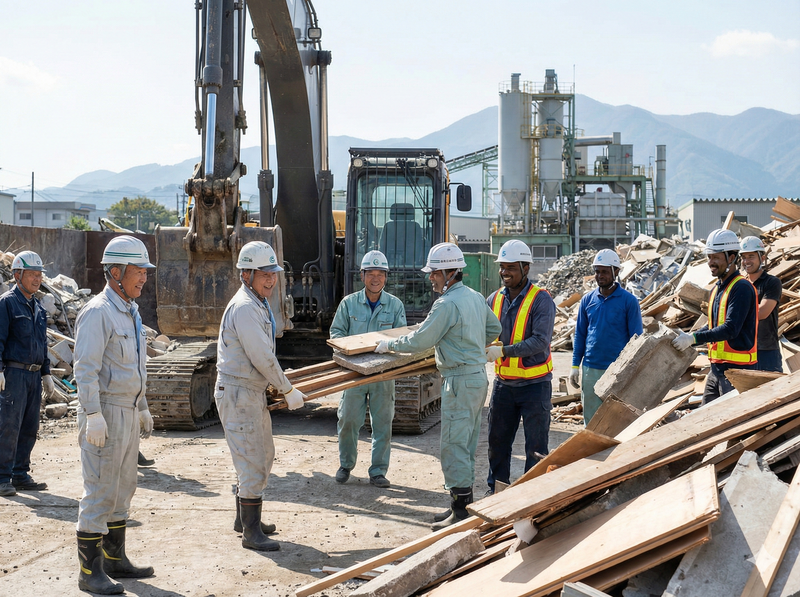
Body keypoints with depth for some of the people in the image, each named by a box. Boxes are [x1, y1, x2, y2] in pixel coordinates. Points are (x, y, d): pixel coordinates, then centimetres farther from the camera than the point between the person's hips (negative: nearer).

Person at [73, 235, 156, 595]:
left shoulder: (131, 312, 15)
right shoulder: (97, 312, -14)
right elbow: (85, 368, -19)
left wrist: (143, 409, 23)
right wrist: (93, 416, -24)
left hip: (128, 412, 9)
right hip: (104, 413, -9)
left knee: (122, 490, 15)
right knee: (100, 492, -6)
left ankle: (115, 559, 24)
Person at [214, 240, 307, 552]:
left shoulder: (260, 304, 14)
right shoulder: (244, 308, -19)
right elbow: (262, 358, -21)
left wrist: (278, 386, 27)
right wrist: (289, 391, -13)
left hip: (254, 391, 11)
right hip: (238, 392, -11)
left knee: (264, 455, 18)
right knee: (252, 460, -8)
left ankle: (244, 518, 31)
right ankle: (251, 532, -1)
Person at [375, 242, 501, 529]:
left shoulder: (447, 304, -18)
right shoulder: (476, 297, 11)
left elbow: (419, 340, -15)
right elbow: (494, 328, 25)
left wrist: (389, 344, 0)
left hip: (460, 381, -10)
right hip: (477, 375, 10)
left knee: (454, 444, -7)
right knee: (466, 444, 14)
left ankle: (461, 512, -5)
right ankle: (464, 502, 21)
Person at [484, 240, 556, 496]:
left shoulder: (541, 300, -12)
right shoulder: (494, 299, 6)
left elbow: (540, 341, -22)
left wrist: (504, 351, -30)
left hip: (535, 383, -5)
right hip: (503, 383, 5)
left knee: (536, 446, 3)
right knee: (497, 441, 13)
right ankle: (496, 490, 28)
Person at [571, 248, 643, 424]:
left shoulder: (629, 301, -4)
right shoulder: (587, 300, 7)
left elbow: (636, 338, -2)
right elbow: (580, 335, 12)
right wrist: (575, 366, 5)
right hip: (590, 369, 4)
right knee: (591, 420, 9)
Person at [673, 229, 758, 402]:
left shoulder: (741, 288, -15)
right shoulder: (717, 289, 15)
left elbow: (730, 329, -23)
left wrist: (693, 338, -25)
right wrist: (686, 339, 6)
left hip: (737, 368, -9)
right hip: (717, 367, 9)